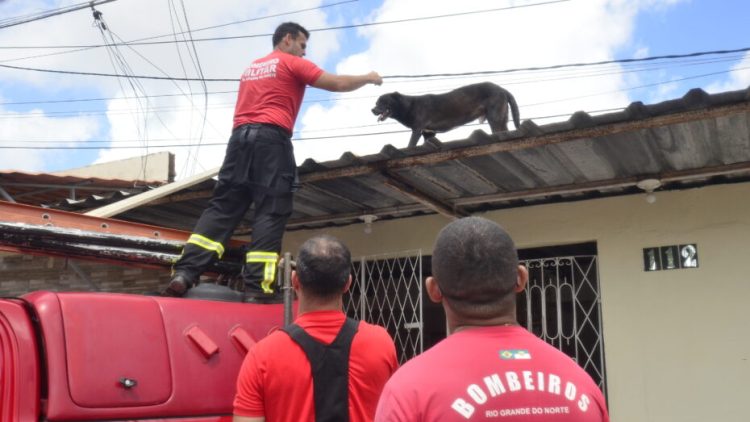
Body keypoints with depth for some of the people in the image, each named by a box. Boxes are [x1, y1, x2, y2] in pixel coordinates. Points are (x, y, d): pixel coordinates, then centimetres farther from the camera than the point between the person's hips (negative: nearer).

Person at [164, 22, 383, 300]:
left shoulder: (252, 67, 29)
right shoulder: (293, 63, 8)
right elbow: (338, 84, 8)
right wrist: (368, 78, 21)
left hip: (240, 135, 6)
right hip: (271, 138, -6)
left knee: (223, 207, 2)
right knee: (271, 212, -6)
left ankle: (184, 272, -10)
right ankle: (257, 286, -13)